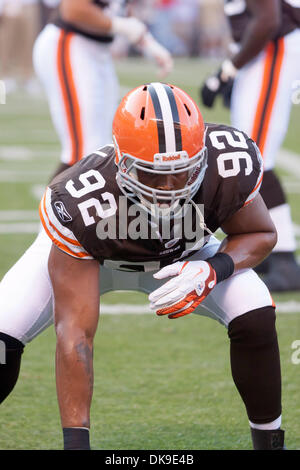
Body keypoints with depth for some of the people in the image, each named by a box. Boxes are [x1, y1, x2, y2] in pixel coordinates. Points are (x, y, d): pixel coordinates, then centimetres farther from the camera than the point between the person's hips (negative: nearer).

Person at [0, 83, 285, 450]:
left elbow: (260, 234, -14)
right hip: (84, 254, -2)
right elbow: (75, 333, -41)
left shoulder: (231, 162, -37)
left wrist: (214, 270, -36)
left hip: (183, 253, 2)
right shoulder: (80, 203, -44)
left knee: (256, 319, -22)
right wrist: (76, 441, -42)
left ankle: (268, 440, 0)